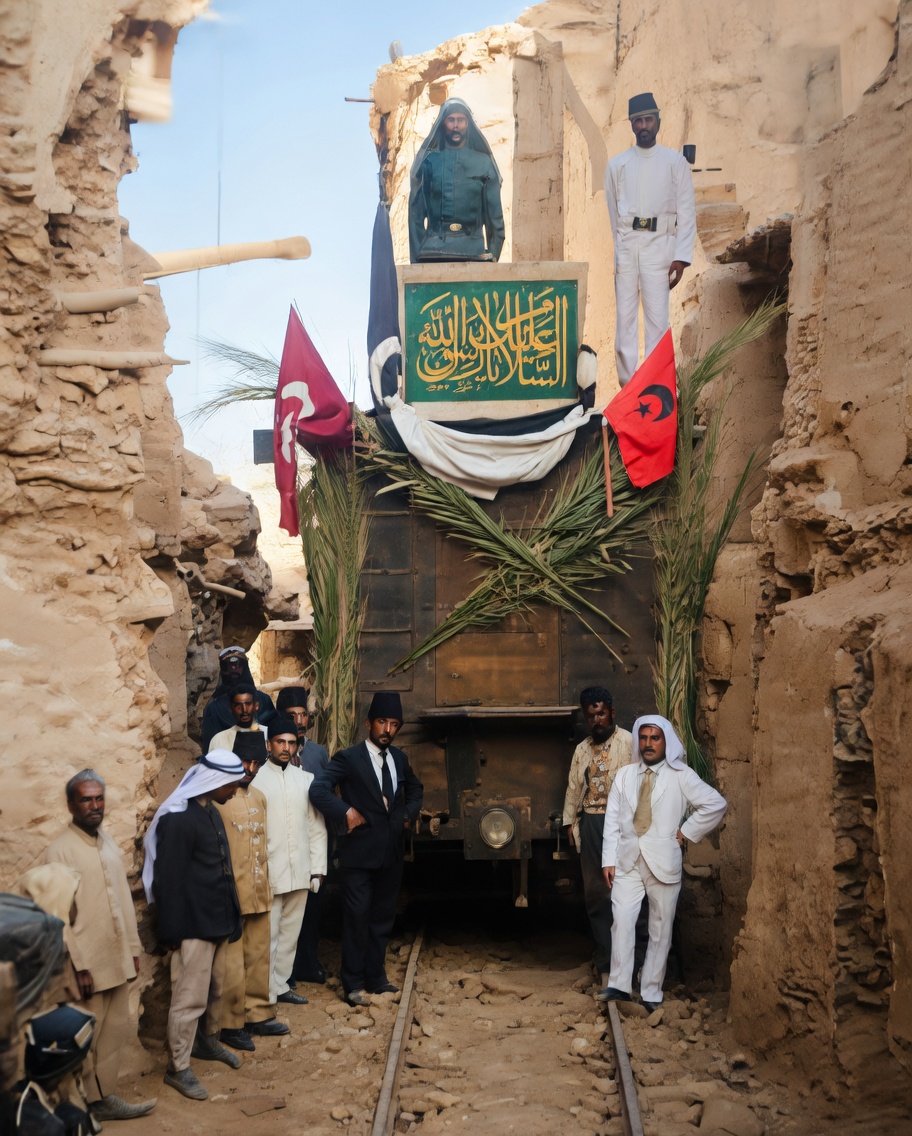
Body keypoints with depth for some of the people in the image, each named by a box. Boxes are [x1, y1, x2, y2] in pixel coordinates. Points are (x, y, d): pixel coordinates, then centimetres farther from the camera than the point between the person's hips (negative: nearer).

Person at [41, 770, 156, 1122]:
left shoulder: (110, 845, 8)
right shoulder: (60, 851, -14)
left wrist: (133, 948, 13)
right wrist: (79, 967, -16)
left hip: (117, 960, 7)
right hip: (87, 964, -7)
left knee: (116, 1032, 12)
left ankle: (103, 1096, 24)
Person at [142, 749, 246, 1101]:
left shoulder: (211, 812, 9)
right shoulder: (177, 820, -20)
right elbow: (168, 880, -19)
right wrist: (171, 931, -16)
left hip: (217, 921, 9)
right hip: (193, 926, -9)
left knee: (213, 990, 21)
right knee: (190, 997, -2)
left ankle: (207, 1041, 39)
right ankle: (178, 1068, 9)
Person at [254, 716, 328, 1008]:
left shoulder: (306, 780, 9)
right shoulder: (255, 779, -5)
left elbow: (316, 827, 10)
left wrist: (317, 868, 5)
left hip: (300, 872, 5)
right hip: (268, 873, -5)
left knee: (291, 932, 12)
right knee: (268, 935, -2)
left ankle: (280, 984, 23)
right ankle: (266, 993, 8)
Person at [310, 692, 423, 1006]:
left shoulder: (399, 758, 11)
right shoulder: (348, 758, -9)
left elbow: (414, 788, 28)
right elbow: (318, 789, -20)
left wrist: (409, 814, 13)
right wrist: (346, 812, -21)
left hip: (391, 852, 6)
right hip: (360, 851, -6)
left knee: (383, 917, 13)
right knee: (357, 917, -2)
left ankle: (376, 977, 24)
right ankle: (353, 984, 6)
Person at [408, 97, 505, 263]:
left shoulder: (483, 163, 12)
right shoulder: (429, 161, 10)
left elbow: (494, 212, 10)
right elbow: (416, 210, 6)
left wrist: (493, 255, 2)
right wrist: (416, 256, -2)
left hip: (473, 251, 1)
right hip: (433, 252, -1)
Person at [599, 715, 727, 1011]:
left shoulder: (681, 776, 0)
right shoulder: (624, 775, 10)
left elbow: (716, 804, -5)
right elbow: (612, 820, 7)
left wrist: (688, 832, -6)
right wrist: (609, 859, 0)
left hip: (663, 861, -2)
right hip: (628, 861, 2)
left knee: (660, 929, 3)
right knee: (622, 920, -12)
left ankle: (651, 992, 11)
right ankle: (619, 985, -6)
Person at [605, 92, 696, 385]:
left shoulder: (675, 162, 6)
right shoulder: (617, 163, 12)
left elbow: (686, 212, 3)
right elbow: (610, 213, 13)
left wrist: (681, 258, -6)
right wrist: (608, 255, 8)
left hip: (658, 244, -2)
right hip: (624, 245, 2)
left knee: (656, 316, -6)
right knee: (625, 315, 1)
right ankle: (626, 382, 6)